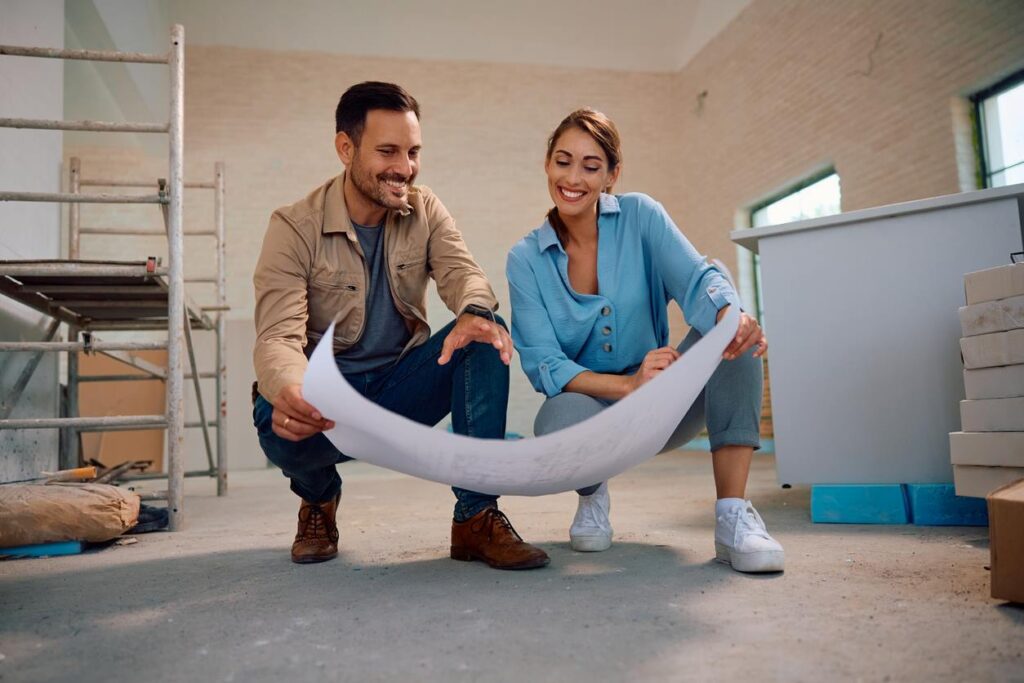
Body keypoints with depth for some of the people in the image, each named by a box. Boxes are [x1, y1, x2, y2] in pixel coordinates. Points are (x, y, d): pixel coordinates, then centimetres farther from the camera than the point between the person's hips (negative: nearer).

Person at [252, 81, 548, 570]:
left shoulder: (425, 211, 1)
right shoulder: (294, 228, -12)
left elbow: (460, 271, -17)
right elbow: (278, 336, -22)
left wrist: (474, 312, -43)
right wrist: (287, 391, -47)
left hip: (400, 385, 3)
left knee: (486, 334, -23)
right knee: (282, 423, -37)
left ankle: (476, 517, -20)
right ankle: (319, 497, 3)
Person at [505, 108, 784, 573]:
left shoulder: (639, 216, -4)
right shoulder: (526, 260, -6)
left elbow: (697, 279, -19)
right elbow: (542, 364, -14)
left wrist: (730, 317, -44)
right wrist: (628, 385, -31)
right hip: (589, 404, -1)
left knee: (733, 329, -25)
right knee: (558, 420, -37)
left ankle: (733, 516, -24)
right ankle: (593, 495, 2)